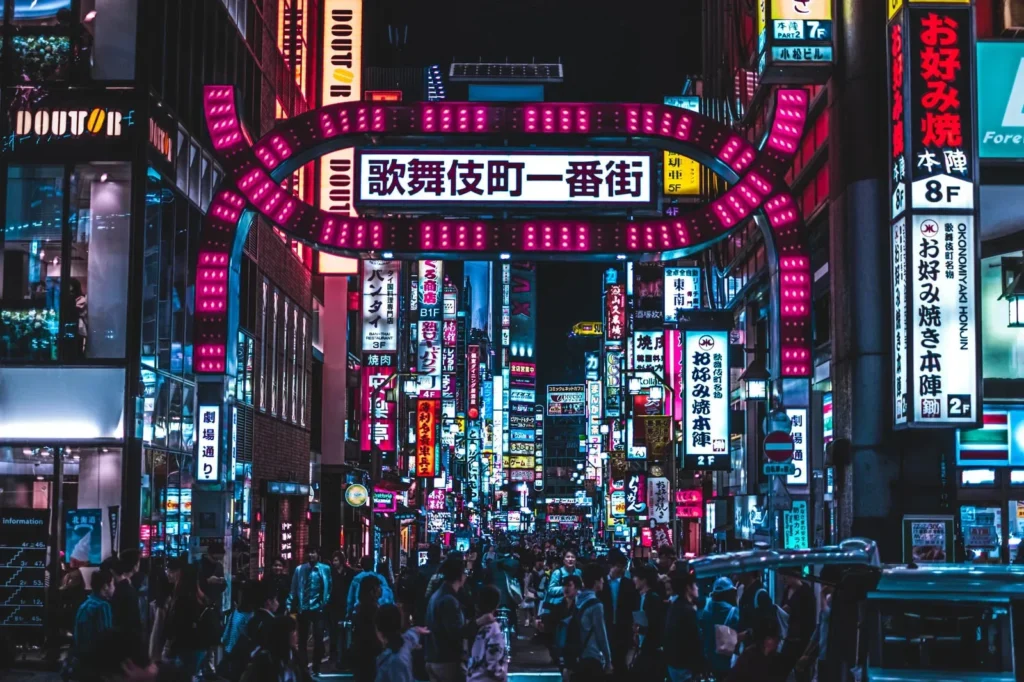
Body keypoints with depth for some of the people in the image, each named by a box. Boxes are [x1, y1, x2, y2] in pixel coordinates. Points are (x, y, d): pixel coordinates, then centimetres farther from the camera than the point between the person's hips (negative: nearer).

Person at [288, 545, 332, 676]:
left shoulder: (325, 569, 2)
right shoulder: (300, 569, 4)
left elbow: (329, 588, 3)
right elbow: (294, 590, 3)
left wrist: (326, 604, -3)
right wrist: (289, 606, -2)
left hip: (318, 609, -1)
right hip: (303, 609, 1)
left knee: (318, 639, -1)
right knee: (302, 640, 6)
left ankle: (316, 669, 9)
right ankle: (302, 668, 13)